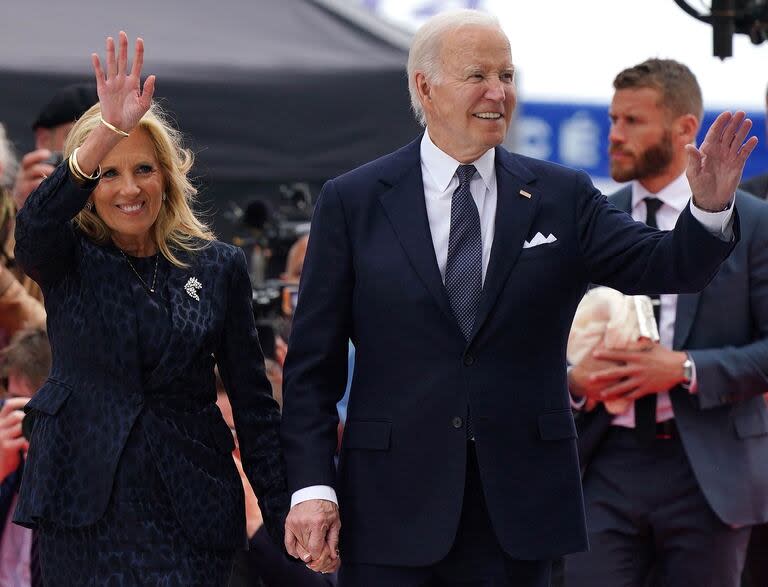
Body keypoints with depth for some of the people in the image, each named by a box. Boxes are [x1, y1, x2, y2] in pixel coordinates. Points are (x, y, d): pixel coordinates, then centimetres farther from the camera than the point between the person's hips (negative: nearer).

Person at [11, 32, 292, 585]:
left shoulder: (220, 266, 6)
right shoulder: (68, 261, 3)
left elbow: (253, 399, 7)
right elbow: (35, 224, -22)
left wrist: (284, 512, 0)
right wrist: (109, 130, -34)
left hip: (189, 509, 0)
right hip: (86, 507, 0)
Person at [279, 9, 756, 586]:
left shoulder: (562, 197, 6)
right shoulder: (352, 202, 2)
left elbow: (665, 265, -5)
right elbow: (313, 362, 1)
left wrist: (710, 207, -25)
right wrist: (310, 485, -8)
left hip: (518, 509, 1)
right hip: (391, 511, -1)